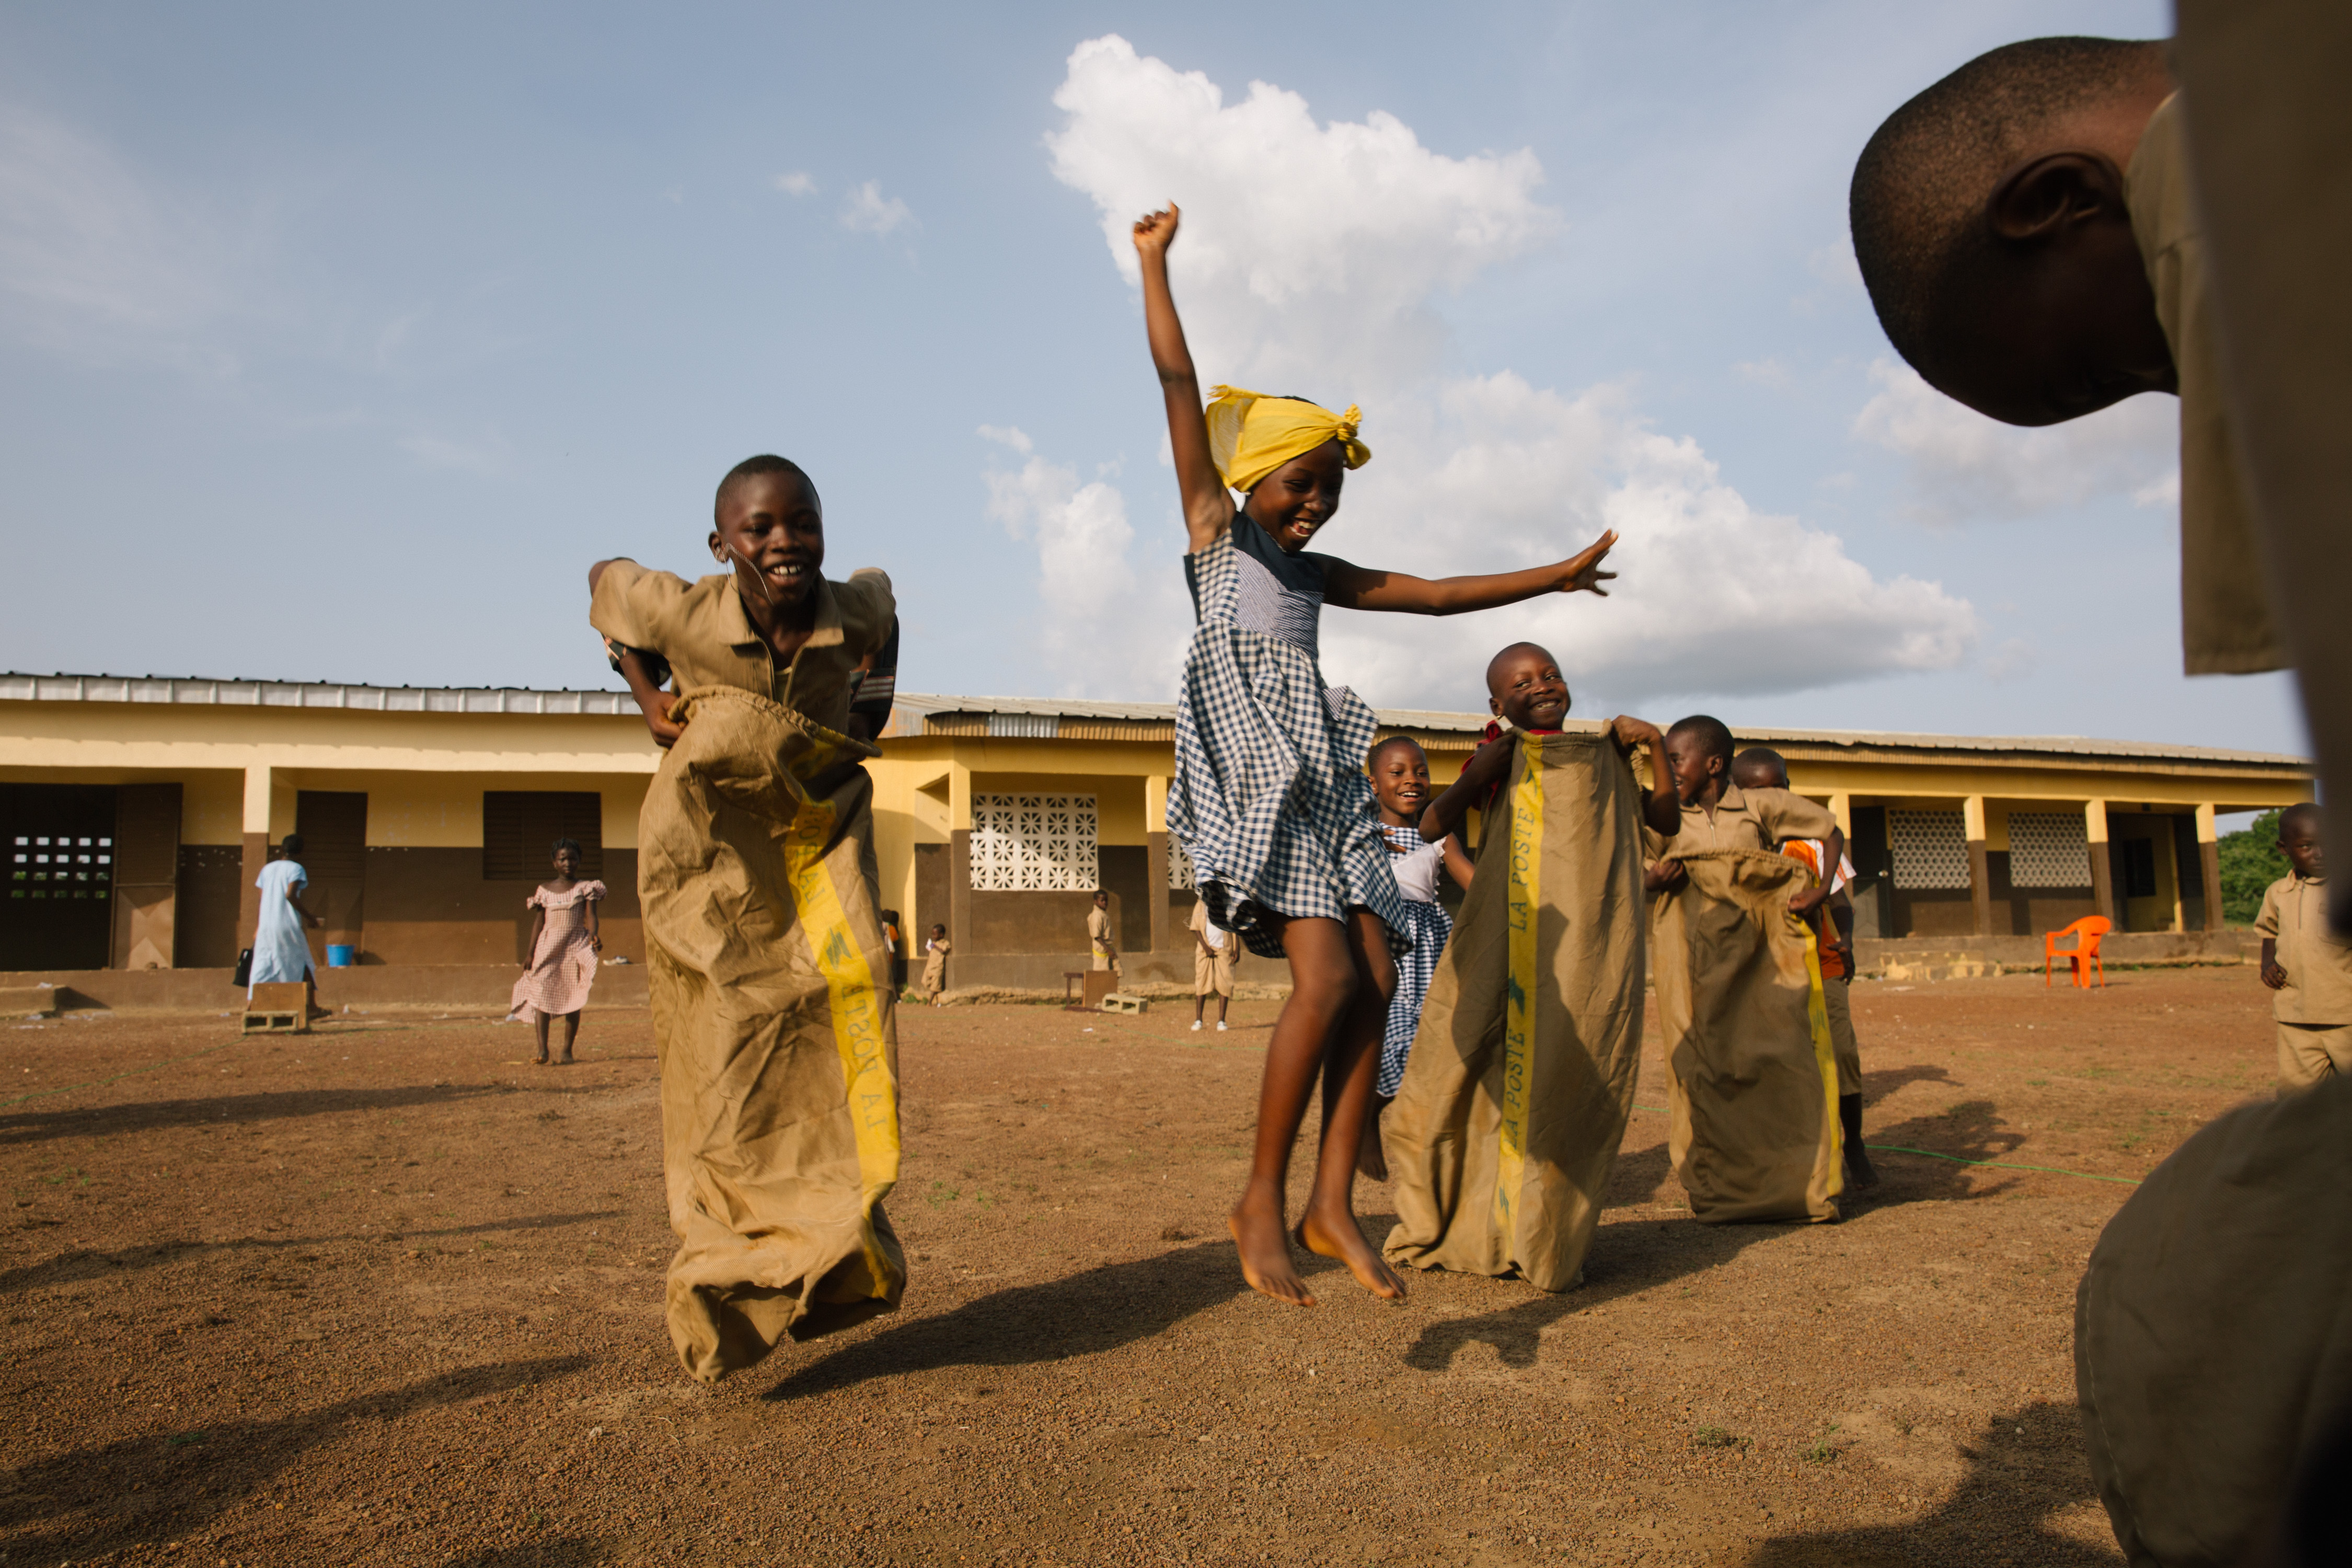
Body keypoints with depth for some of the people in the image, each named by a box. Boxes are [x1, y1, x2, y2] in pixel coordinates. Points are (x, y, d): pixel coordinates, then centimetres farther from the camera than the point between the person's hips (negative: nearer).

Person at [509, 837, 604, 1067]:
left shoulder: (586, 889, 4)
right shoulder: (545, 891, 10)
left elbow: (591, 916, -7)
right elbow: (538, 923, 11)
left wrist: (593, 935, -28)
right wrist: (531, 954, 6)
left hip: (575, 947, -1)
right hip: (548, 948, 2)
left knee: (572, 998, 0)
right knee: (541, 995, -11)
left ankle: (567, 1051, 8)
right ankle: (542, 1049, -12)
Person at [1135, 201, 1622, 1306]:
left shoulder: (1315, 574, 24)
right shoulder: (1215, 529, 9)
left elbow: (1434, 594, 29)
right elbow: (1178, 381, 5)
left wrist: (1551, 578, 31)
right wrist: (1154, 261, 5)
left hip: (1323, 779, 7)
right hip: (1253, 768, -7)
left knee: (1376, 981, -4)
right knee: (1327, 975, -19)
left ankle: (1332, 1204, 3)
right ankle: (1262, 1201, -6)